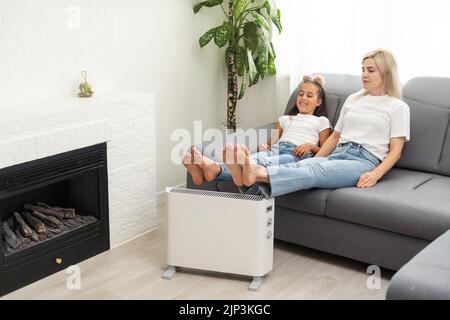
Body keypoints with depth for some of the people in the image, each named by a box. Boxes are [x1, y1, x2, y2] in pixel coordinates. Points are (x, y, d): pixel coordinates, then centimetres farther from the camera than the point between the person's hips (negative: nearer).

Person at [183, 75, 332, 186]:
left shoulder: (321, 121, 23)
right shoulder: (285, 119, 36)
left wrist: (311, 146, -5)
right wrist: (263, 146, 4)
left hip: (297, 155, -5)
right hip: (275, 149, 5)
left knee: (264, 162, -40)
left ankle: (215, 170, -70)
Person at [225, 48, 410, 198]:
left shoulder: (398, 107, 10)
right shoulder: (353, 100, 26)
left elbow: (395, 150, 1)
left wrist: (375, 175, -17)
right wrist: (314, 160, 10)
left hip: (364, 161, -5)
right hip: (337, 154, 5)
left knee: (314, 172, -35)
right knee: (300, 166, -30)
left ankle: (259, 174, -62)